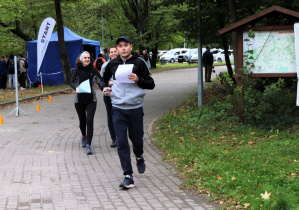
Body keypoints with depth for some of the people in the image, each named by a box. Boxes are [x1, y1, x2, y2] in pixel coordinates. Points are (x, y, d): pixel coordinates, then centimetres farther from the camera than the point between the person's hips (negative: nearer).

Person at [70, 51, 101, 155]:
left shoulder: (93, 70, 2)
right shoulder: (77, 71, -1)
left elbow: (101, 80, -2)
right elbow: (72, 82, -9)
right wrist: (76, 88, -30)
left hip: (91, 99, 0)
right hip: (79, 99, 0)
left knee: (89, 121, -13)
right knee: (82, 121, 13)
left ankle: (88, 145, -12)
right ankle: (84, 136, 44)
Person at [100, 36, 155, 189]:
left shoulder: (139, 63, -1)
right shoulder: (112, 64, 6)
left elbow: (151, 84, 1)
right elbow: (103, 79, 23)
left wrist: (138, 80, -17)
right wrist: (104, 87, 1)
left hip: (135, 107, -1)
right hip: (118, 108, 1)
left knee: (136, 139, 10)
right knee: (121, 143, -4)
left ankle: (139, 156, 46)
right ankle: (128, 176, 0)